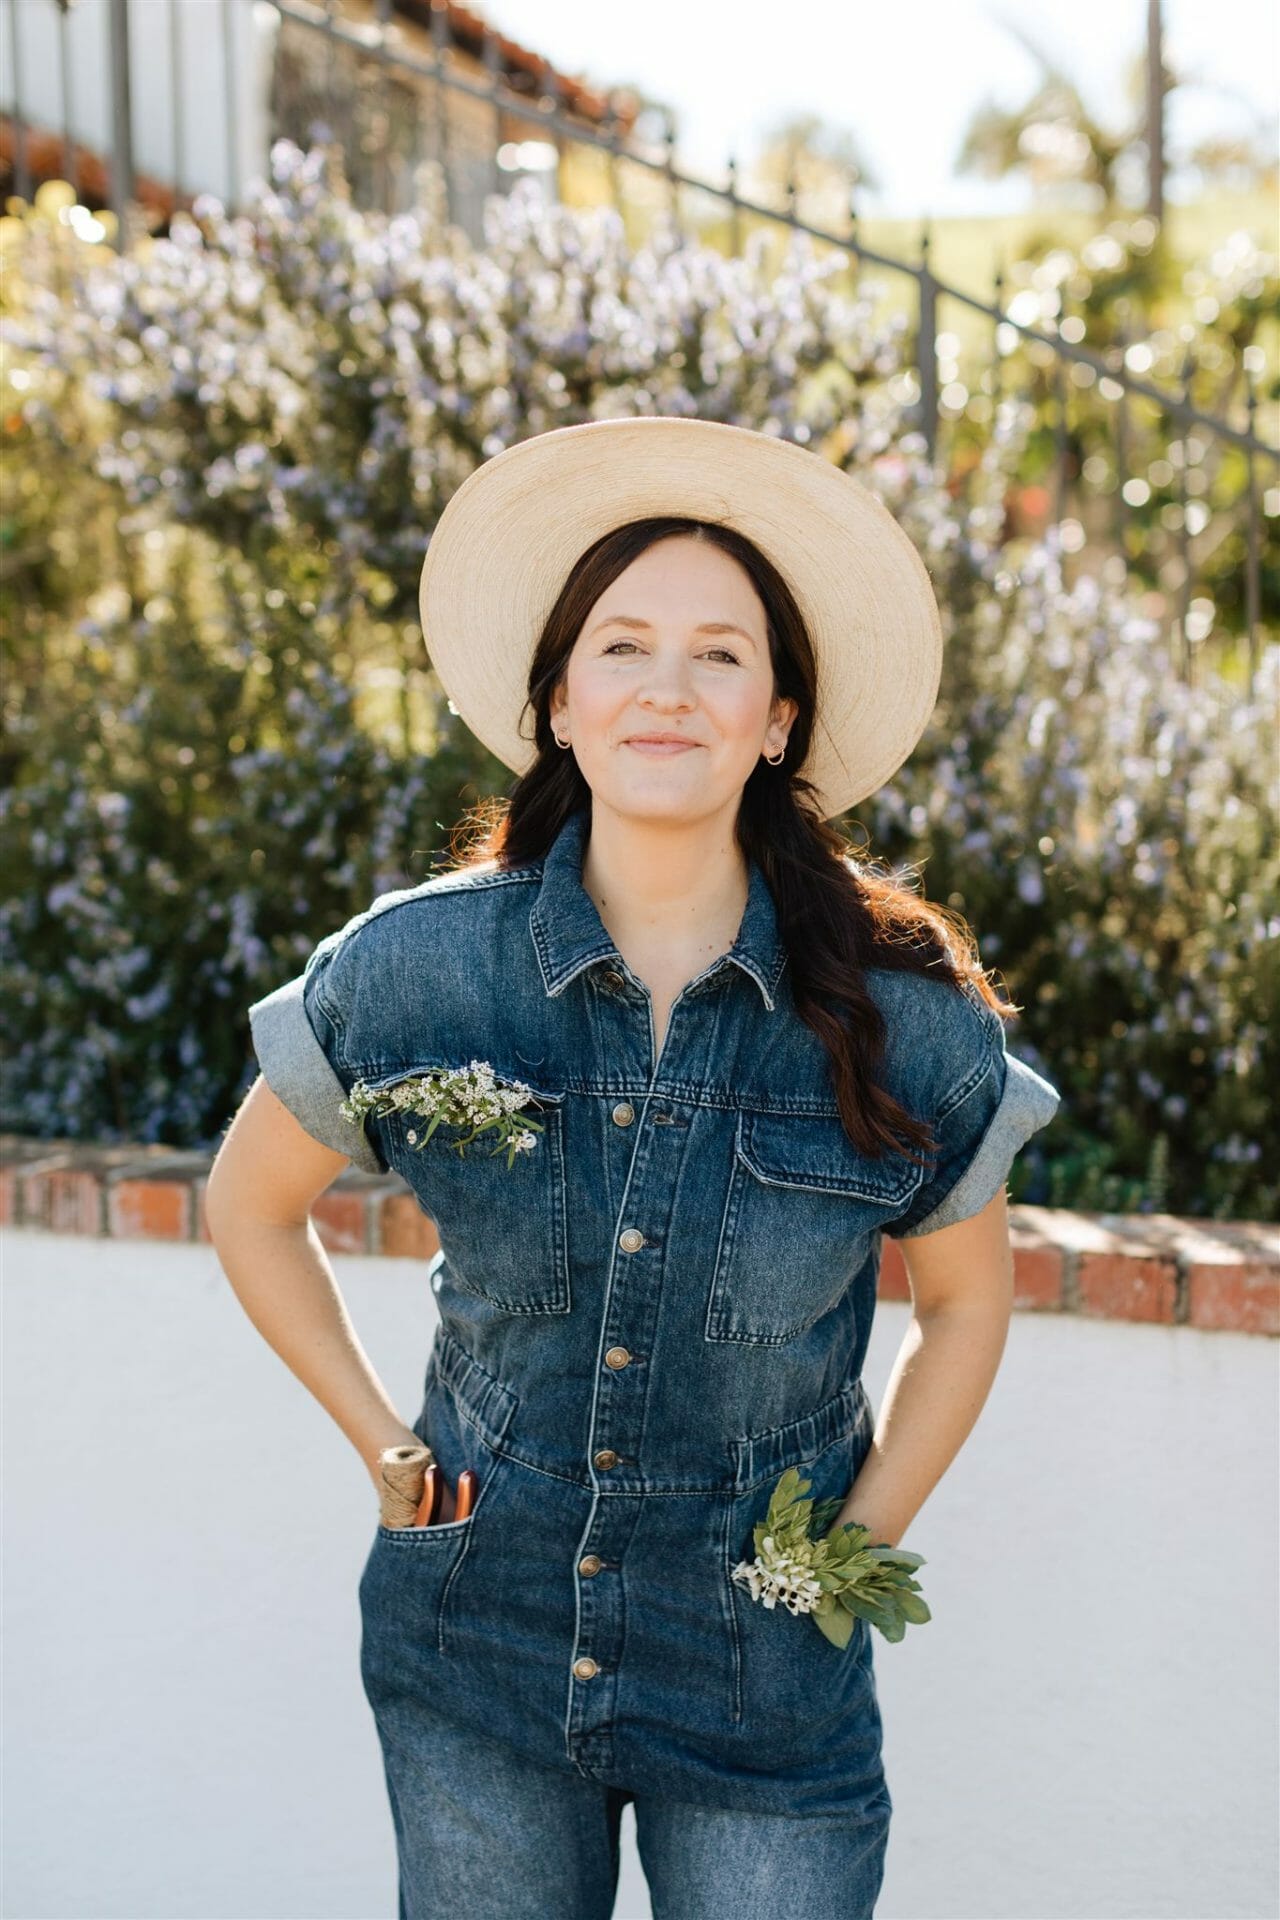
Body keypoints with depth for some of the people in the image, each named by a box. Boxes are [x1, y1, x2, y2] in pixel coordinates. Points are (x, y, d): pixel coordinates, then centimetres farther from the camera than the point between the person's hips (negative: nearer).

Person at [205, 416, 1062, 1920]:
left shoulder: (901, 1018, -11)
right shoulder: (415, 972, -10)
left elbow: (965, 1299, 6)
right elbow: (251, 1202, 7)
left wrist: (860, 1544, 1)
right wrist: (384, 1447, 2)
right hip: (473, 1679, 1)